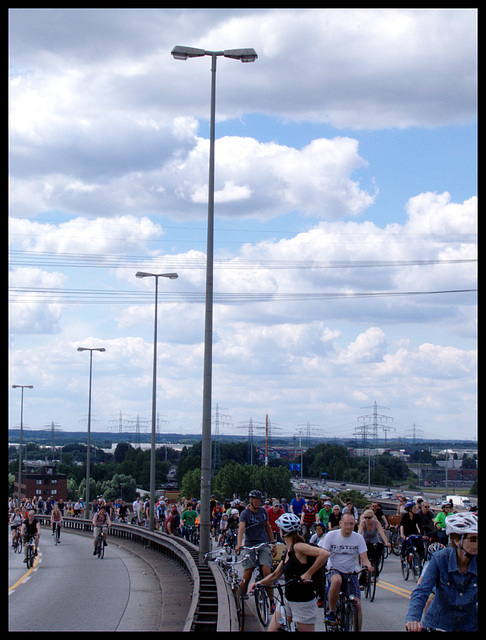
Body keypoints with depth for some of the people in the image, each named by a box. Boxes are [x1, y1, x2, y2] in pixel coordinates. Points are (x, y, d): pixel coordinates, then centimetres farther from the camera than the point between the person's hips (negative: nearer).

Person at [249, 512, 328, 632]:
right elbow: (275, 575, 17)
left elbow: (324, 554, -31)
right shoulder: (287, 551, 9)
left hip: (303, 602, -9)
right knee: (272, 629, 7)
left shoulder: (298, 547, -17)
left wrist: (308, 574, -26)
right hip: (288, 600, 9)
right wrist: (258, 583, 3)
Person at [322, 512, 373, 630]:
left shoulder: (358, 538, -2)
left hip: (351, 573, 2)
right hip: (334, 570, -2)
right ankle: (331, 612, -19)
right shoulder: (331, 535, -6)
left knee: (357, 605, -10)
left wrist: (368, 565, -29)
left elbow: (364, 558, -5)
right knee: (336, 581, -38)